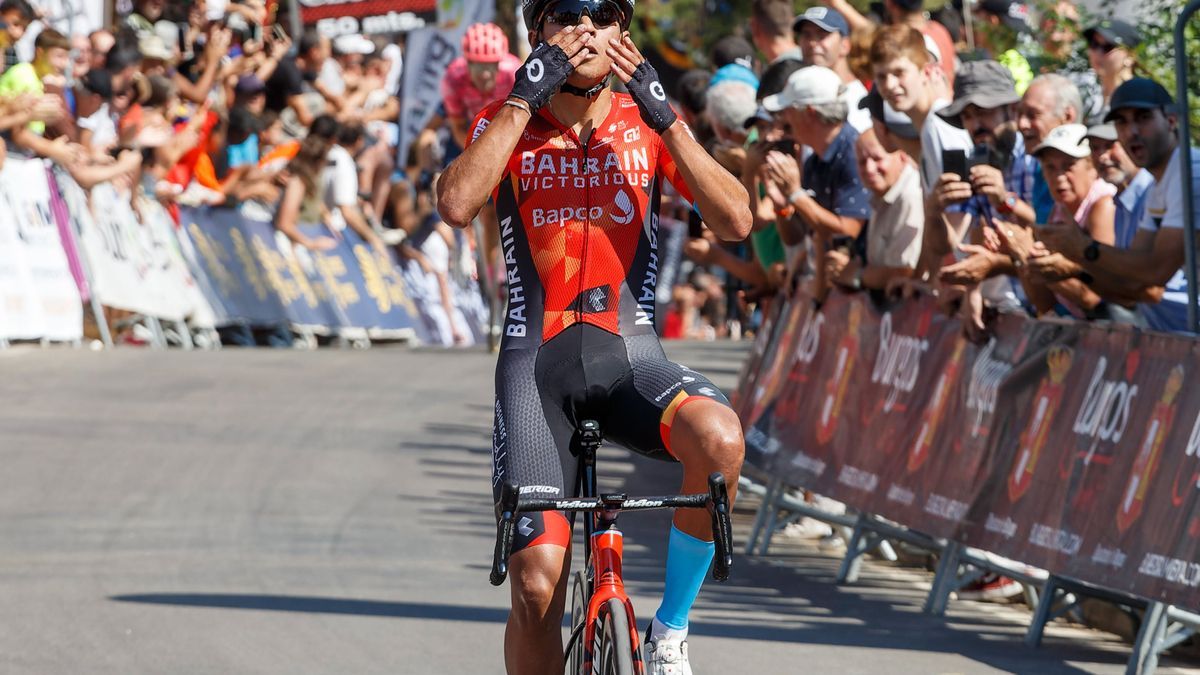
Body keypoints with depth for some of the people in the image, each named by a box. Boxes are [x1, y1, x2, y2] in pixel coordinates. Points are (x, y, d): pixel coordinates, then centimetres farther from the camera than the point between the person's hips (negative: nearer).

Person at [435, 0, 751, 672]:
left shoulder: (644, 126, 5)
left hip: (631, 354, 1)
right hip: (536, 362, -1)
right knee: (537, 583, -13)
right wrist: (526, 99, -19)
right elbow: (457, 205, -19)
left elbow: (736, 221, -8)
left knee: (720, 437, -33)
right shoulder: (507, 123, 2)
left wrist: (665, 116, -15)